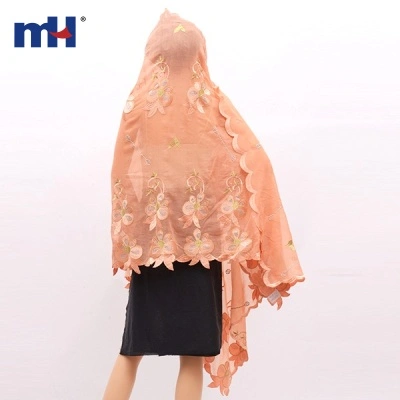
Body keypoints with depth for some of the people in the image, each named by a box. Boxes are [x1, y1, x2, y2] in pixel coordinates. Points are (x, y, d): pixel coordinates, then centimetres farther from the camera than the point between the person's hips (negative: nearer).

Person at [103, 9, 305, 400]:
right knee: (193, 354, 5)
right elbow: (253, 164, -5)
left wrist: (125, 246, 11)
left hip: (148, 240, 1)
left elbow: (121, 175, 2)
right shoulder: (214, 103, -1)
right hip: (201, 238, -1)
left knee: (131, 349, 11)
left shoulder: (138, 104, 0)